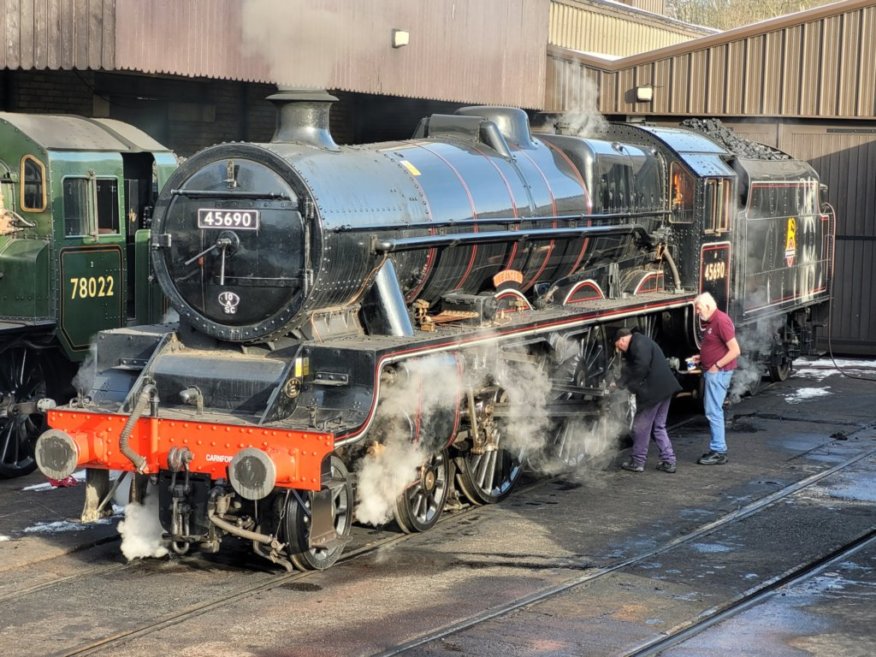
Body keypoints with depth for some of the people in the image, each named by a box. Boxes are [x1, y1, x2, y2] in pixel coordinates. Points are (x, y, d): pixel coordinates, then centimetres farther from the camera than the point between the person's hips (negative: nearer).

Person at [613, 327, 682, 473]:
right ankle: (668, 461, 13)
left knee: (641, 427, 1)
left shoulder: (638, 344, -12)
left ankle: (637, 462, 9)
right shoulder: (640, 342, 21)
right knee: (658, 427, 15)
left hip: (652, 391, -10)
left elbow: (641, 368, -22)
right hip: (664, 389, 10)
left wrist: (630, 384, -10)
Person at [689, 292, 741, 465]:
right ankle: (716, 449, 21)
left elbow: (735, 350, -20)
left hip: (718, 372, -10)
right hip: (710, 372, 10)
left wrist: (716, 365, -18)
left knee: (713, 411, -8)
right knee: (713, 410, 14)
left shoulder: (721, 321, -17)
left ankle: (719, 452, -4)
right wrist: (701, 358, 11)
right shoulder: (710, 322, 13)